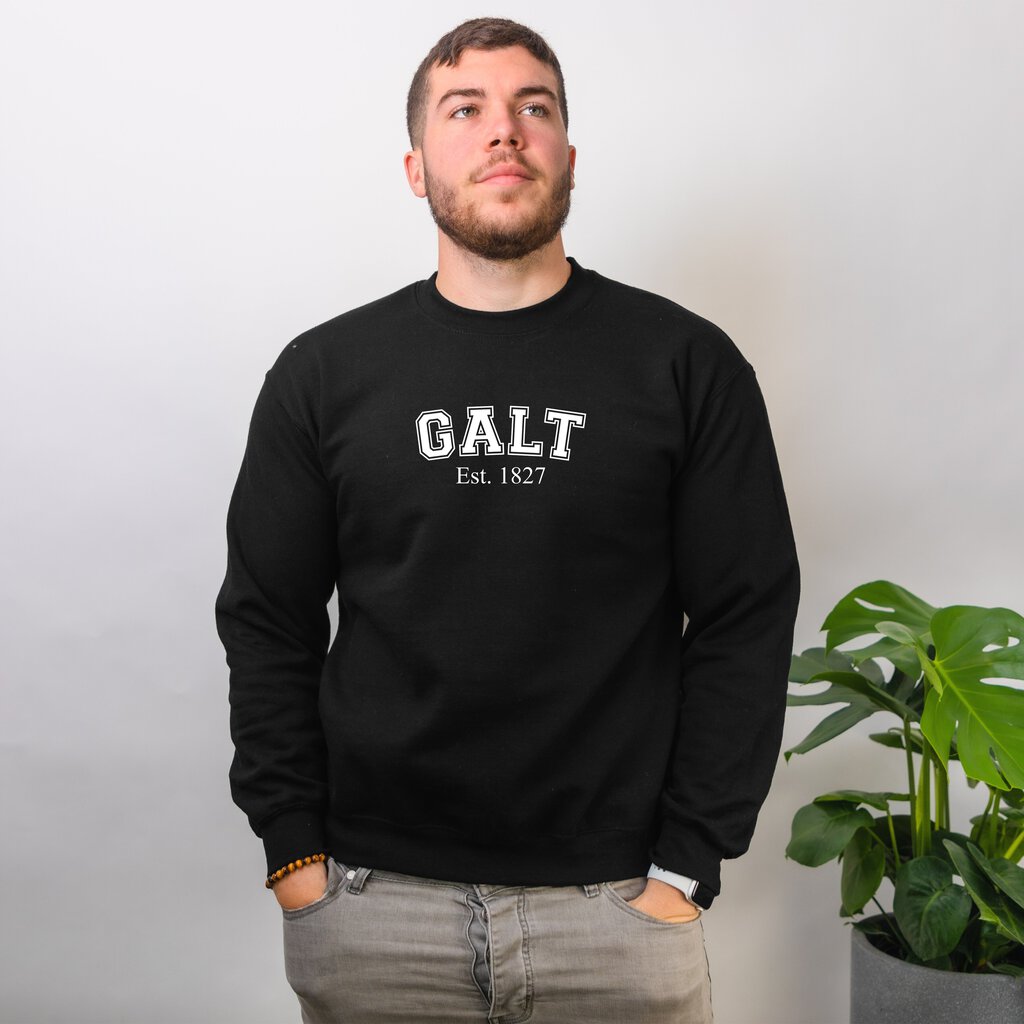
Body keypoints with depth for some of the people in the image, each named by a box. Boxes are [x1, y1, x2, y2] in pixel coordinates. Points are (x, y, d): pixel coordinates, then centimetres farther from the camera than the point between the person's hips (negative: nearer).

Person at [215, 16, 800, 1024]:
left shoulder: (688, 363, -2)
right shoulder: (323, 372, 2)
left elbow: (746, 621, -2)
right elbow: (267, 626, 5)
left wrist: (687, 865, -6)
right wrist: (293, 849, -2)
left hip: (617, 900, -1)